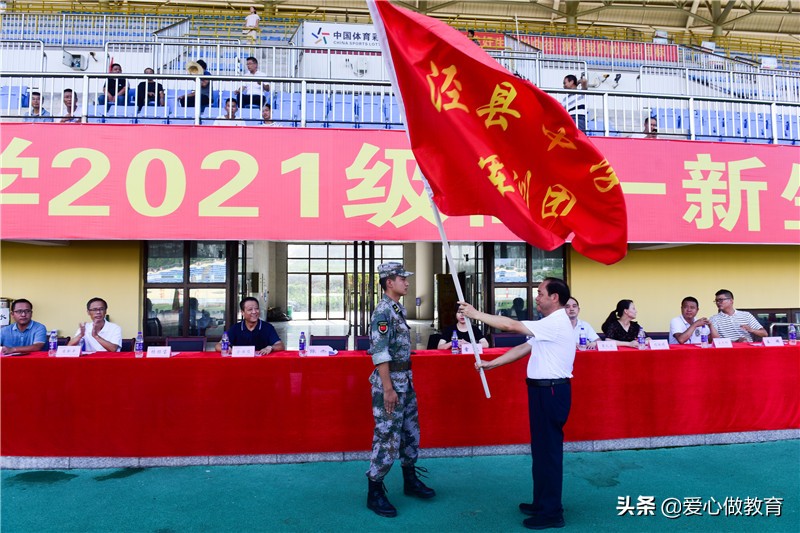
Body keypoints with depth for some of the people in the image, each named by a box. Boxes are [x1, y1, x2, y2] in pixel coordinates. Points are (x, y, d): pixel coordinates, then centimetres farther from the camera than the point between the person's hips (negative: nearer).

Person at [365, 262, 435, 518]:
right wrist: (388, 388, -22)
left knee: (411, 431, 18)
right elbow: (379, 352, -21)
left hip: (405, 380, 9)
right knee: (387, 436, -3)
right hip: (390, 381, -9)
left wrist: (405, 381, 18)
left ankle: (410, 480, 33)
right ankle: (374, 492, 9)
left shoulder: (399, 308, 12)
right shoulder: (383, 311, -17)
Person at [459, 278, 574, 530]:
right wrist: (490, 364, 10)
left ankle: (552, 512, 7)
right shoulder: (550, 323, 15)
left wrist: (476, 314, -15)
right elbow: (523, 348, 14)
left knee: (549, 449, -3)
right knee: (541, 447, 17)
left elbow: (511, 325, -22)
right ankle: (542, 503, 28)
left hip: (551, 391, -10)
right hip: (544, 390, 10)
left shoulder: (556, 323, -19)